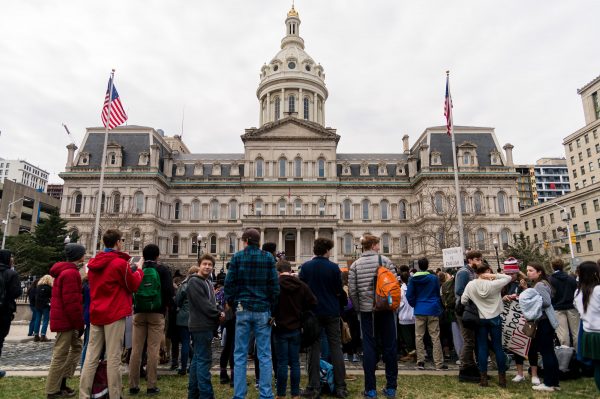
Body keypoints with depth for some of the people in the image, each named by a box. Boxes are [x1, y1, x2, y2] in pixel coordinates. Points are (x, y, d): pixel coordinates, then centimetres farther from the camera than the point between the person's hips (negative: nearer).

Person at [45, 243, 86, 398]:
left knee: (76, 346, 17)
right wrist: (79, 323, -16)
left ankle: (61, 381, 21)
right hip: (66, 320, -10)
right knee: (61, 354, -1)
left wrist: (78, 322, 22)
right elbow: (72, 302, -23)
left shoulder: (65, 271, 16)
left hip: (65, 319, 10)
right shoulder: (71, 273, -19)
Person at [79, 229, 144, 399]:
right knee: (113, 357, -1)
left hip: (96, 314, 6)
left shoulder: (93, 262, 9)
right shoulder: (121, 263, -12)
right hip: (115, 314, -6)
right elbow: (133, 286, -3)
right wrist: (138, 270, 13)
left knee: (91, 356, 9)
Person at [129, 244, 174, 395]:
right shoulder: (162, 270, -2)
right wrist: (167, 306, 7)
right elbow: (169, 290, -10)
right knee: (153, 350, 0)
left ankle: (133, 385, 12)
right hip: (156, 313, -2)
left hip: (139, 313, 3)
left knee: (136, 350, 7)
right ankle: (151, 386, 3)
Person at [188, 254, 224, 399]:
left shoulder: (208, 282, 18)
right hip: (201, 326, -10)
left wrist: (219, 312, 0)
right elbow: (203, 304, -19)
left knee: (198, 359, 15)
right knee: (204, 360, -7)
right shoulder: (194, 281, -12)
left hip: (205, 326, 10)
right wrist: (218, 315, -11)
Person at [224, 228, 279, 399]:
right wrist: (272, 307, 6)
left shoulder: (237, 257, 0)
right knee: (264, 356, 6)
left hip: (243, 309, 0)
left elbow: (229, 282, -2)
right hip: (263, 310, 0)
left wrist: (230, 303, 11)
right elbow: (274, 284, -2)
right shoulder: (268, 257, 1)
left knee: (240, 355, 7)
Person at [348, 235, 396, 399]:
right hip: (386, 310, -1)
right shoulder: (385, 261, -4)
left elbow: (352, 291, -4)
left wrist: (359, 307, 9)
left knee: (369, 347, 6)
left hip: (367, 311, 1)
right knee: (390, 346, 10)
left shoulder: (355, 265, 0)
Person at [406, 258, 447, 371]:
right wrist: (440, 308, 18)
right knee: (435, 338, 4)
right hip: (433, 310, -1)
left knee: (419, 337, 8)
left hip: (419, 311, 1)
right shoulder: (434, 278, -5)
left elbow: (409, 295, -3)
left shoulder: (413, 279, -3)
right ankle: (439, 364, 6)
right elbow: (438, 294, 4)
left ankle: (420, 362, 10)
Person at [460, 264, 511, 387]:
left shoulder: (470, 285, -6)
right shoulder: (493, 284, -12)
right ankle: (502, 378, 15)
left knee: (482, 348, 6)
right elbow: (508, 278, 2)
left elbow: (463, 301, -2)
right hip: (495, 318, -1)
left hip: (480, 320, 1)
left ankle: (483, 378, 8)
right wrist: (494, 275, -5)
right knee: (498, 347, 8)